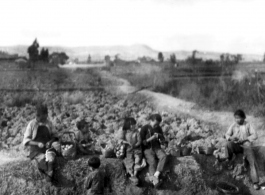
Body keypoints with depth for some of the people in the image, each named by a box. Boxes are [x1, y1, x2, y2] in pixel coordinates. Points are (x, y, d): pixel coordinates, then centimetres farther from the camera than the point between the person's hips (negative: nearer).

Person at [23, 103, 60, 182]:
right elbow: (26, 141, -5)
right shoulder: (32, 124, -4)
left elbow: (54, 135, 15)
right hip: (36, 150, -2)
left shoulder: (48, 123, 4)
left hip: (48, 147, 2)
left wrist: (51, 141, -8)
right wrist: (37, 144, -20)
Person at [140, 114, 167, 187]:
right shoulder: (144, 128, -6)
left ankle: (156, 175, -45)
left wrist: (161, 140, -10)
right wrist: (151, 138, -21)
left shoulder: (158, 128, 8)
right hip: (147, 149, -4)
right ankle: (155, 180, -53)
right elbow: (141, 142, -8)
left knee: (164, 156, -30)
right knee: (152, 163, -32)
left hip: (157, 148, 4)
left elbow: (163, 142, 15)